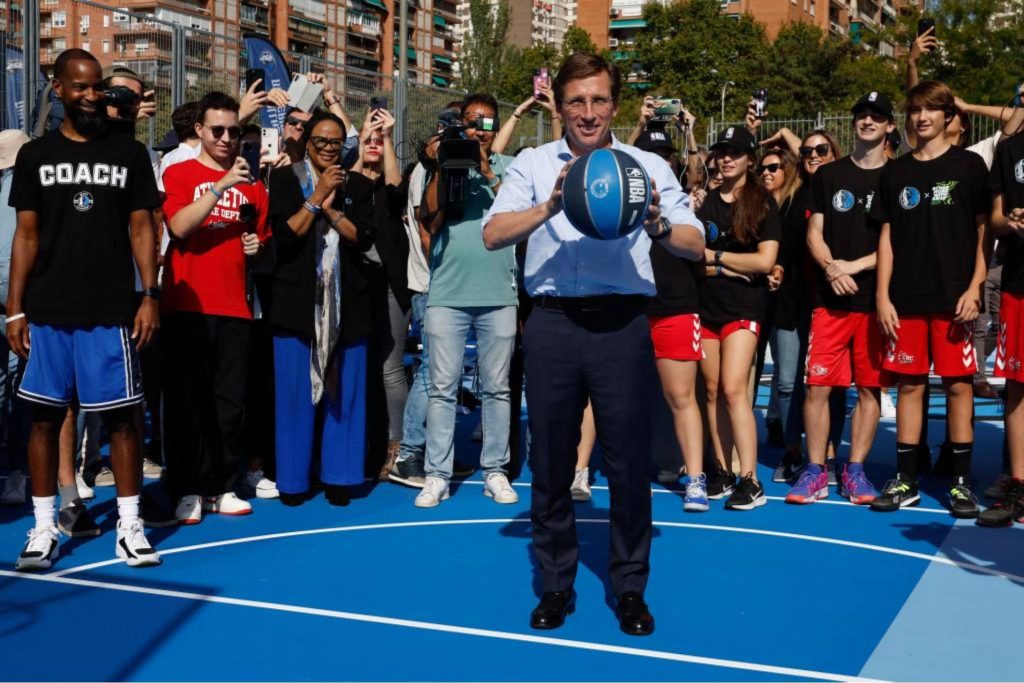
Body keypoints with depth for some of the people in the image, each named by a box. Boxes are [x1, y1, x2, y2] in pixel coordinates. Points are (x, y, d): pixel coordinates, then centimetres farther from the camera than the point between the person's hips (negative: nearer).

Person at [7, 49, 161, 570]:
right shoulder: (35, 155, 7)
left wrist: (150, 296, -5)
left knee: (121, 417, 1)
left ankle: (129, 526, 10)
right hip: (47, 312, 1)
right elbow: (27, 235, 7)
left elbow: (141, 230, 4)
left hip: (111, 312, -1)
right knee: (44, 416, 5)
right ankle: (43, 528, 15)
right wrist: (14, 308, 2)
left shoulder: (129, 153, 4)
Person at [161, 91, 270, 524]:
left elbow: (262, 240, 25)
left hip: (234, 307, 3)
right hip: (187, 306, -3)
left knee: (231, 403, 4)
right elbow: (179, 227, -14)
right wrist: (222, 185, -20)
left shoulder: (252, 185, 14)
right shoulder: (179, 174, 3)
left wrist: (257, 246, 2)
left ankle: (224, 488, 12)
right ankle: (187, 491, 5)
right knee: (187, 402, -1)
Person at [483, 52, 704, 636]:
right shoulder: (533, 164, 8)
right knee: (550, 461, 8)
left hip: (622, 325, -1)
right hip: (552, 325, 1)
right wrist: (551, 206, -21)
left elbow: (696, 246, -1)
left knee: (629, 462, 3)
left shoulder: (648, 166, 6)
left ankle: (630, 588, 20)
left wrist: (659, 226, -22)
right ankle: (556, 585, 24)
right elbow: (493, 235, -6)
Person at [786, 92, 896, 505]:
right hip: (831, 299, 1)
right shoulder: (828, 175, 11)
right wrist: (830, 267, -11)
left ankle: (855, 471, 13)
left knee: (870, 388, 4)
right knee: (817, 385, -3)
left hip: (877, 299, -1)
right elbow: (814, 234, 8)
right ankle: (815, 472, 5)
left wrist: (856, 266, -12)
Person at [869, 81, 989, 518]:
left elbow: (984, 230, 1)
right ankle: (906, 482, 12)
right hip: (907, 299, 3)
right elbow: (887, 236, 10)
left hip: (954, 297, -2)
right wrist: (883, 296, 3)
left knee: (958, 385, 0)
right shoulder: (895, 172, 11)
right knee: (910, 385, 5)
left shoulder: (968, 166, 3)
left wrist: (975, 288, -9)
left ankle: (962, 482, 8)